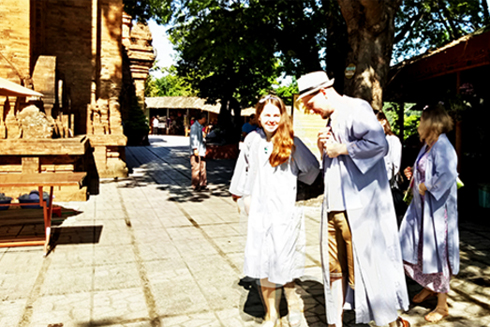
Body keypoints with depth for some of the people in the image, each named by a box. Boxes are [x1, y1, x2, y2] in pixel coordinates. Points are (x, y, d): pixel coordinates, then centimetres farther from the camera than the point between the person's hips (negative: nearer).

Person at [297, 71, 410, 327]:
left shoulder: (356, 108, -8)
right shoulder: (331, 120, 19)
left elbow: (378, 143, -24)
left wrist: (340, 149, -16)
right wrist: (324, 149, 5)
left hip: (358, 207, -8)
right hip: (334, 207, 9)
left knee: (366, 267, 1)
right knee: (335, 269, 13)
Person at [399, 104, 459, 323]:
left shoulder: (442, 147, -20)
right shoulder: (427, 146, 9)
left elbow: (448, 175, -34)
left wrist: (426, 186, -24)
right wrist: (413, 175, 5)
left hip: (437, 209, -10)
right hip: (421, 207, 10)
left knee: (436, 252, 1)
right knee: (412, 247, 17)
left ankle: (442, 305, 18)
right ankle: (429, 287, 38)